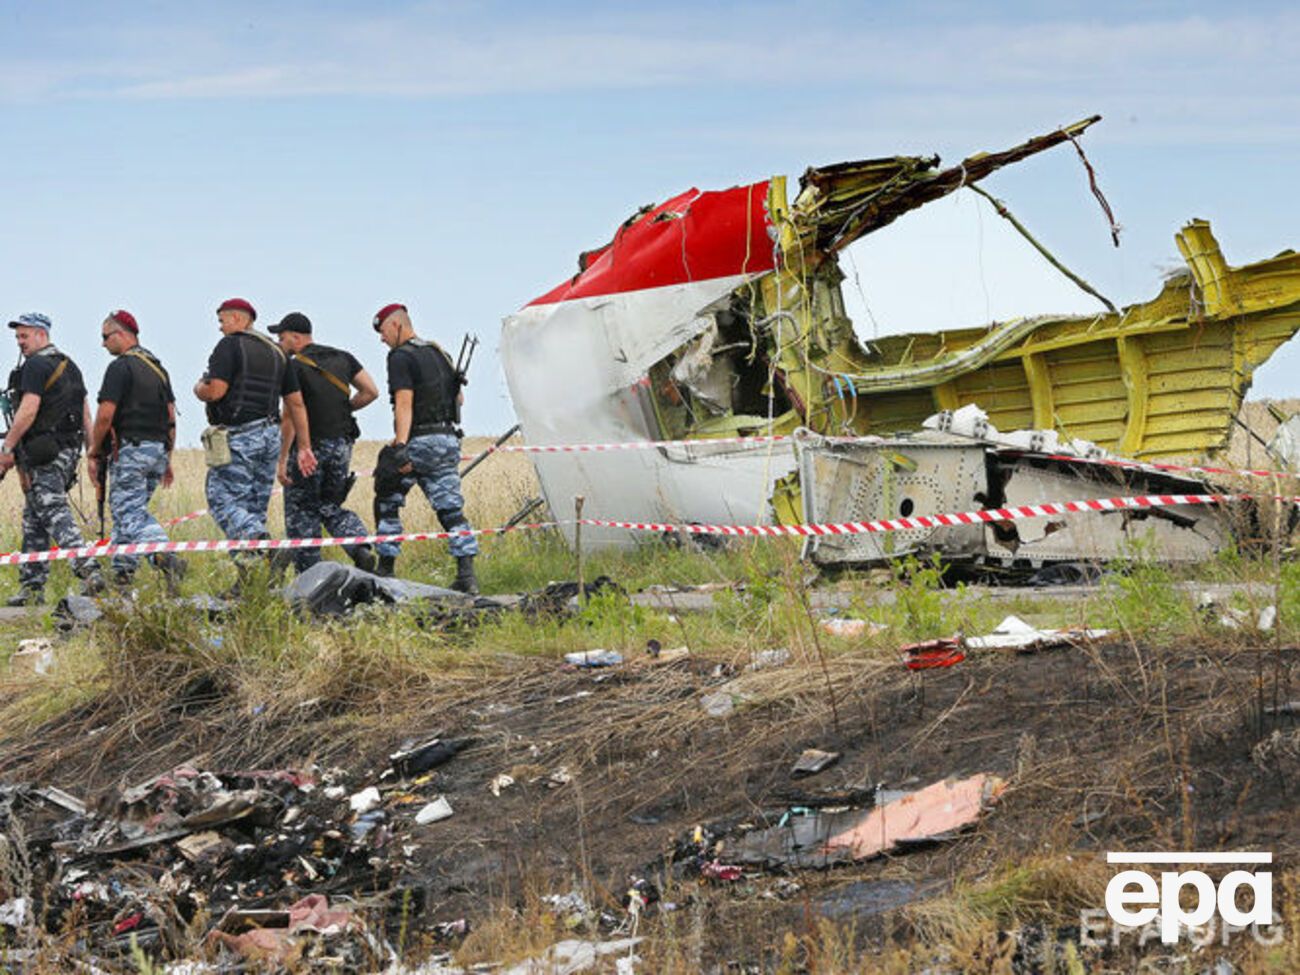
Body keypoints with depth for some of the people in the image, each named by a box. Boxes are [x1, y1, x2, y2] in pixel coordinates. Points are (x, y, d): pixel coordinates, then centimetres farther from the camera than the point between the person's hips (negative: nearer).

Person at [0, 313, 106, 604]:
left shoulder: (35, 366, -10)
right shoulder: (70, 366, 19)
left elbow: (28, 411, -19)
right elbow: (85, 413, 18)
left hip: (42, 453, -9)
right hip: (69, 449, 9)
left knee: (54, 514, -14)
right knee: (33, 518, 13)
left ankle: (88, 570, -29)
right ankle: (32, 586, 14)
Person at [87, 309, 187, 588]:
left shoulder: (120, 367, -10)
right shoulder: (158, 368, 16)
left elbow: (105, 415, -15)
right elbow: (171, 416, 17)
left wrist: (94, 452, -5)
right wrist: (167, 459, 20)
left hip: (129, 449, -8)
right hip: (157, 449, 8)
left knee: (131, 513, -11)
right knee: (125, 511, 17)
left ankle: (164, 557, -32)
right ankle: (122, 573, 15)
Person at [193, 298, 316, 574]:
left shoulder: (230, 346, -6)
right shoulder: (276, 351, 17)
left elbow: (215, 391, -17)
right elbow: (296, 402, 15)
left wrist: (199, 388, 7)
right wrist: (304, 447, 16)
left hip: (238, 436, -8)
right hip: (270, 436, 8)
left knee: (224, 500, -8)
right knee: (255, 507, 10)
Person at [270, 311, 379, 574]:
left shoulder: (294, 367, -12)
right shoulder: (342, 358, 7)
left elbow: (291, 416, -19)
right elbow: (371, 391, 4)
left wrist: (282, 460, -16)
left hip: (308, 446, -6)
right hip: (341, 443, 6)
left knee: (301, 513, 6)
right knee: (331, 507, 18)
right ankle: (362, 548, -7)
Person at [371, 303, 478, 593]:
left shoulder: (401, 357, -9)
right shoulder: (439, 353, 16)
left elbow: (404, 403, -20)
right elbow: (458, 397, 23)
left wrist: (400, 446, -27)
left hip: (419, 440, -7)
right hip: (449, 439, 7)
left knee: (387, 503, 10)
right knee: (451, 509, 4)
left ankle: (386, 570, 11)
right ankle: (467, 574, -9)